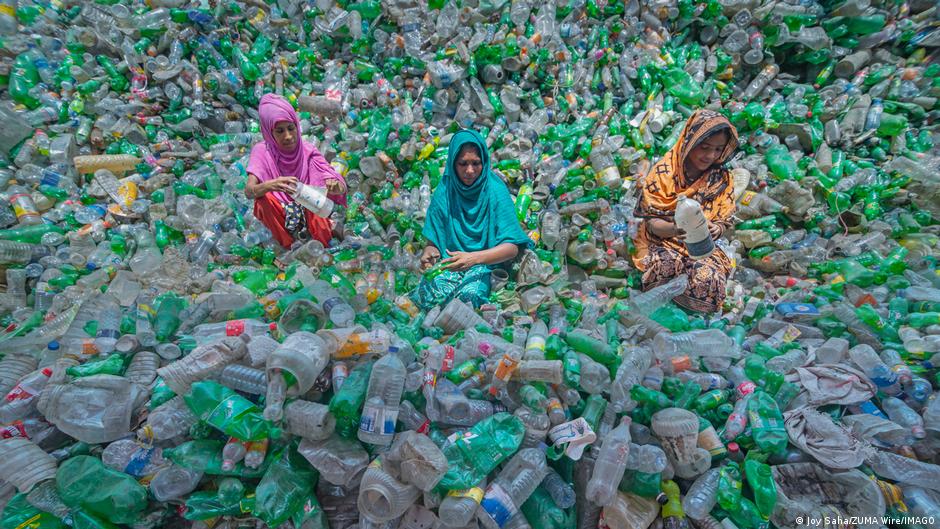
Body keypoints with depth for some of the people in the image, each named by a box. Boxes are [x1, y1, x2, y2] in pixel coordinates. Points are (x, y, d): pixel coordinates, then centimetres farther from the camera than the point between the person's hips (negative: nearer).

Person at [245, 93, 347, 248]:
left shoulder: (307, 151, -10)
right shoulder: (262, 152, -10)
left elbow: (342, 187, -19)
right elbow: (248, 190, -24)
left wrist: (336, 186, -44)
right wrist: (270, 185, -46)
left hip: (308, 211, 0)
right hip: (277, 214, 1)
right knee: (264, 197, -29)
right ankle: (291, 245, -14)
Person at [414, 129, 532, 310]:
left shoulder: (496, 191, -12)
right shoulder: (444, 192, -4)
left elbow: (512, 247, -17)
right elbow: (433, 238, 1)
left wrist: (474, 258, -33)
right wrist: (429, 252, -23)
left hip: (485, 262, -1)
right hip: (450, 260, 2)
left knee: (470, 293, -31)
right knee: (429, 295, -26)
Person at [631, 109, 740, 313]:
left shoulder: (722, 179, 1)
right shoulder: (663, 171, -9)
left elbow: (723, 222, 5)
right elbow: (651, 222, -10)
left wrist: (715, 229, -21)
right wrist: (675, 228, -32)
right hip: (662, 243, -3)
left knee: (709, 280, -28)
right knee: (667, 264, -37)